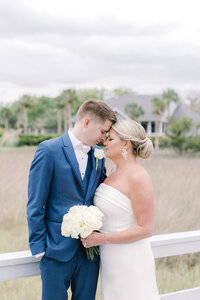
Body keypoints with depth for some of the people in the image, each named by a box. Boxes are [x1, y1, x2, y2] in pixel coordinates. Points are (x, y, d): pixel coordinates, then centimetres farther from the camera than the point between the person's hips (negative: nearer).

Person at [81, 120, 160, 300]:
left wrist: (102, 238, -19)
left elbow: (146, 229, -19)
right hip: (111, 258, 8)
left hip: (129, 261, -8)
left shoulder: (138, 178, -18)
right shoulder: (115, 174, 9)